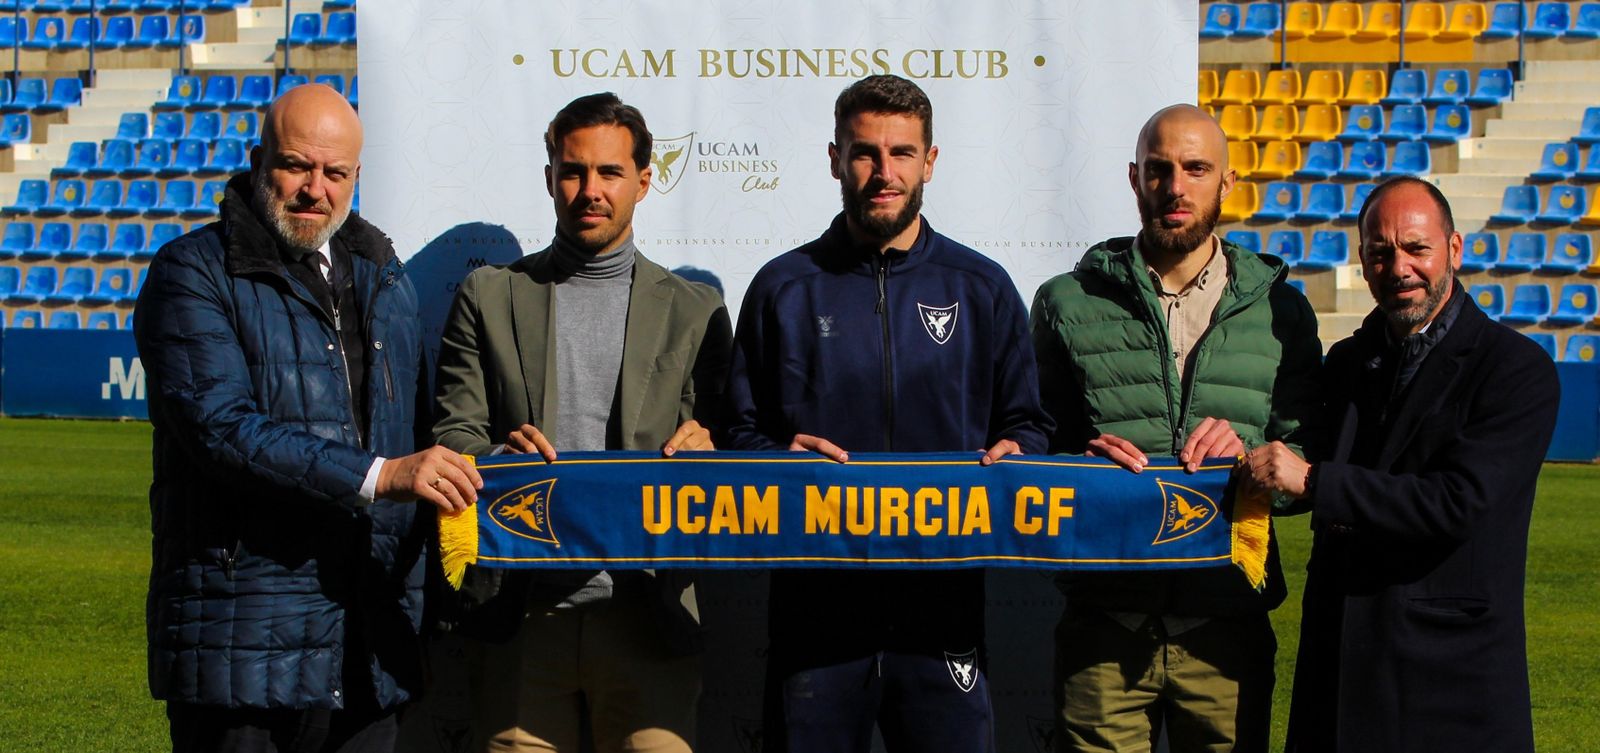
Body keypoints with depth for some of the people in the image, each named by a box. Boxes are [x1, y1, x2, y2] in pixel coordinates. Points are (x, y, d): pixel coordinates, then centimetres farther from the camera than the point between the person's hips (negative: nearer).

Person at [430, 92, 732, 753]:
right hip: (517, 617, 0)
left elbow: (728, 445, 11)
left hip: (645, 617, 0)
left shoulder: (695, 311, 12)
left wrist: (706, 446, -13)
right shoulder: (489, 296, 12)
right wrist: (499, 459, -16)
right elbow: (451, 433, 6)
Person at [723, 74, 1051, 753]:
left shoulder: (981, 288, 10)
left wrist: (1011, 451, -7)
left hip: (942, 592, 0)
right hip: (816, 593, 0)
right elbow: (742, 430, 10)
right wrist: (782, 456, -11)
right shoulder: (784, 288, 8)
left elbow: (1023, 422, 15)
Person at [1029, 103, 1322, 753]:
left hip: (1226, 626, 1)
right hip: (1103, 624, -1)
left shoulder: (1278, 310, 10)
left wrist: (1250, 456, -13)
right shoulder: (1068, 304, 7)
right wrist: (1083, 463, -14)